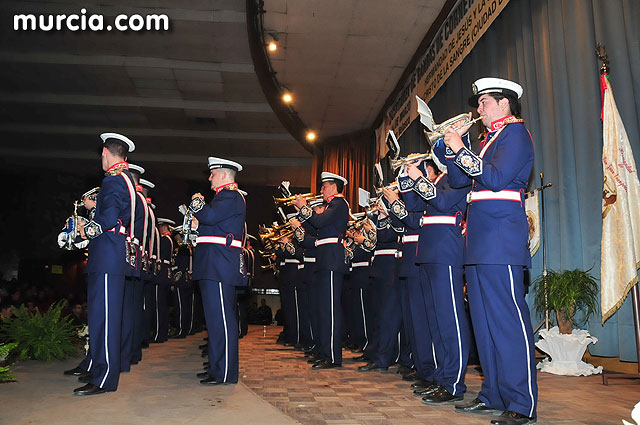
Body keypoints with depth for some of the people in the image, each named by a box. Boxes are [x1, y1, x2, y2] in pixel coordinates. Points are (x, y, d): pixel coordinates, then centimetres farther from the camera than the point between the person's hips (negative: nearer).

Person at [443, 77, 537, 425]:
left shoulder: (515, 132, -1)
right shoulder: (488, 140, 25)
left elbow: (496, 178, -16)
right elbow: (458, 181, 20)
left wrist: (461, 151, -10)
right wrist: (454, 146, 11)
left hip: (501, 238, -9)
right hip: (480, 241, 9)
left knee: (508, 320, -9)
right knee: (484, 320, 10)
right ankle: (493, 395, 19)